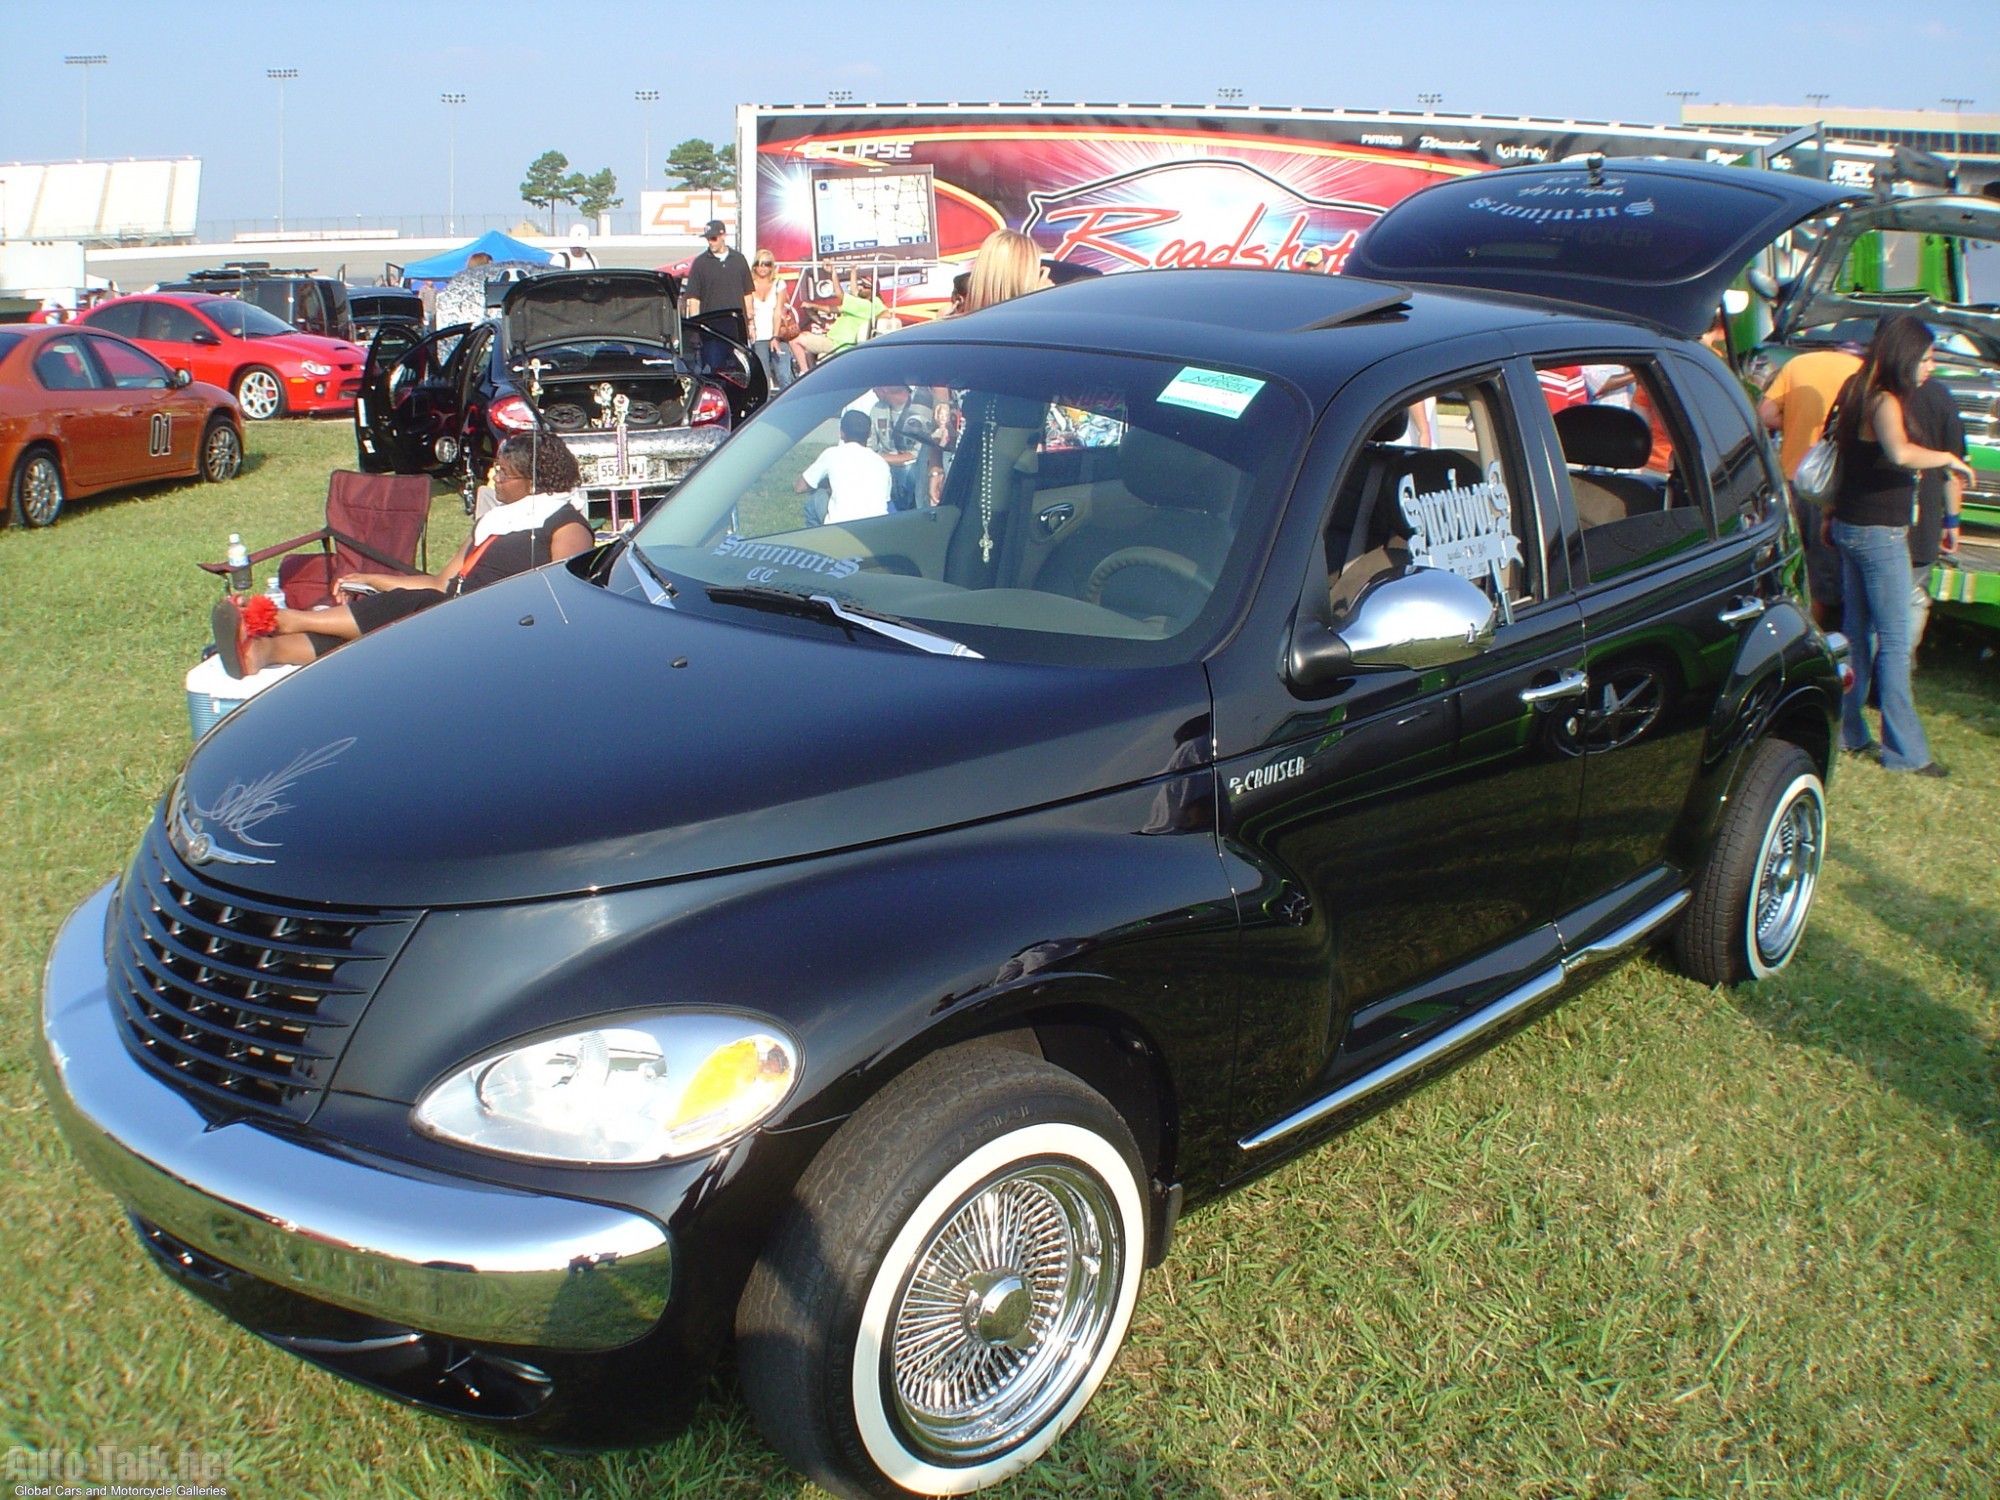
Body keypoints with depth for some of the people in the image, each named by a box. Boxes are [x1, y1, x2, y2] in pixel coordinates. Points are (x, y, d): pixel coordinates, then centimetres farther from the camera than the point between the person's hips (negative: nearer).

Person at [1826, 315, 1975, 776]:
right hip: (1880, 534, -9)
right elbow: (1901, 453, -38)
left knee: (1856, 632, 15)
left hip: (1851, 526, 10)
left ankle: (1847, 731, 22)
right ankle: (1904, 750, -1)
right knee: (1895, 642, -5)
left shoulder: (1860, 393, 10)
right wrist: (1947, 458, -22)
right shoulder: (1885, 402, -19)